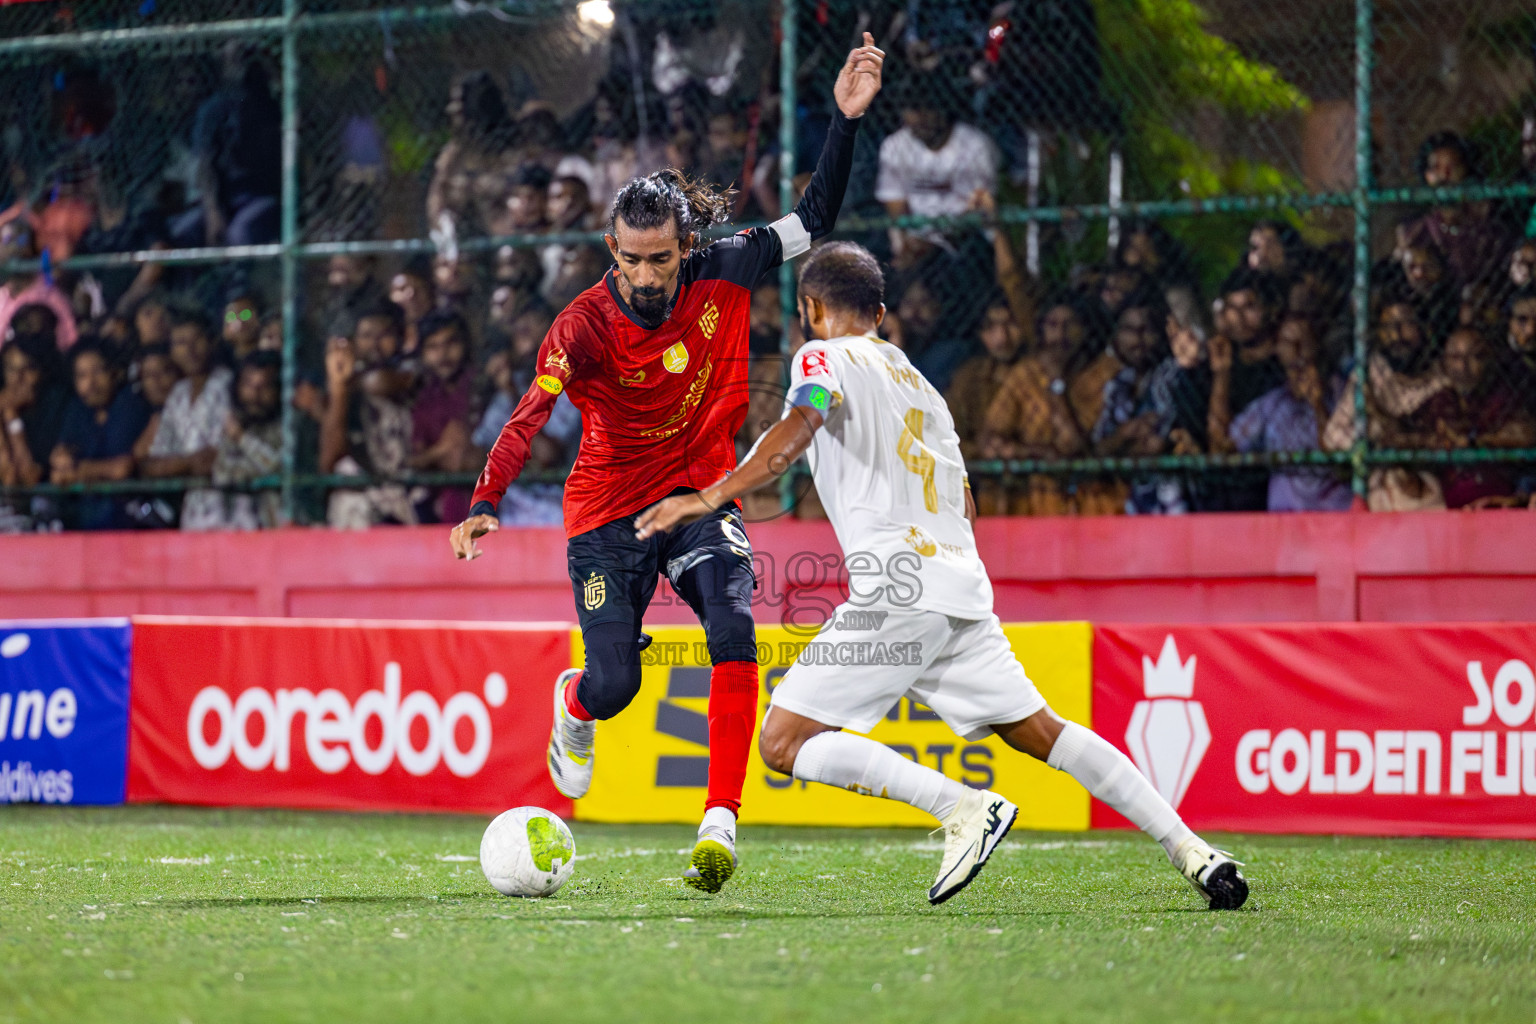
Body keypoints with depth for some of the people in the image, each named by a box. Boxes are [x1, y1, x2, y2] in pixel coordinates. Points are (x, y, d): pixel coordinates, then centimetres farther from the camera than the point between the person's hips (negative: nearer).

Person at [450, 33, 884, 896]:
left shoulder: (723, 278, -11)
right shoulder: (585, 325, -20)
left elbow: (815, 221, -2)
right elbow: (531, 417, -30)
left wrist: (847, 120, -14)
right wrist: (486, 507, -44)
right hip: (610, 512, -2)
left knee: (735, 635, -24)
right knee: (616, 686, -2)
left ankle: (721, 822, -25)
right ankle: (573, 705, 40)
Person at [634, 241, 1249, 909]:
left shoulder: (823, 358, 4)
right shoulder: (917, 381, 27)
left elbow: (798, 429, -18)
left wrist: (708, 498, -24)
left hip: (899, 592, -8)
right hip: (963, 585, 8)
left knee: (784, 743, -8)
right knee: (1039, 732, 16)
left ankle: (964, 807, -18)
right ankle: (1194, 852, 10)